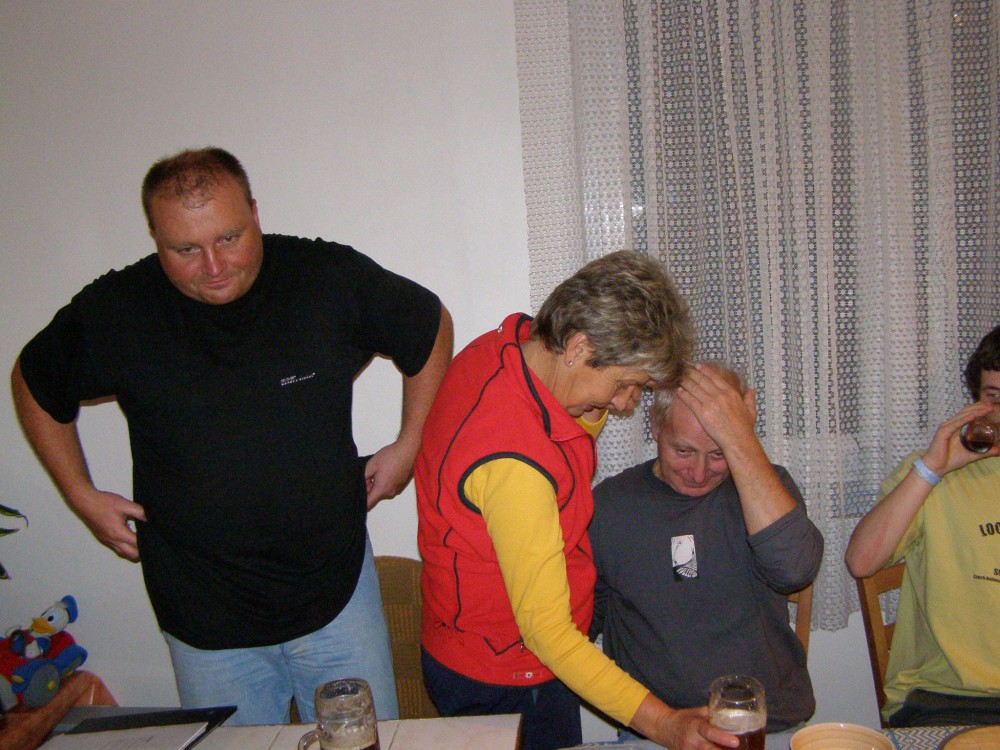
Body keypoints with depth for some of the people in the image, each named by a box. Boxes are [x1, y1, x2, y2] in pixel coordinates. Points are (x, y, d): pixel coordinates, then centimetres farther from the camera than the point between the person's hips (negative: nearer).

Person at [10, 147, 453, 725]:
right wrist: (82, 495, 7)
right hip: (203, 615, 1)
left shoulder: (331, 277, -11)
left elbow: (431, 327, 6)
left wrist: (410, 445, 4)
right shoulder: (113, 311, -10)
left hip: (336, 590, 0)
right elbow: (35, 383, 11)